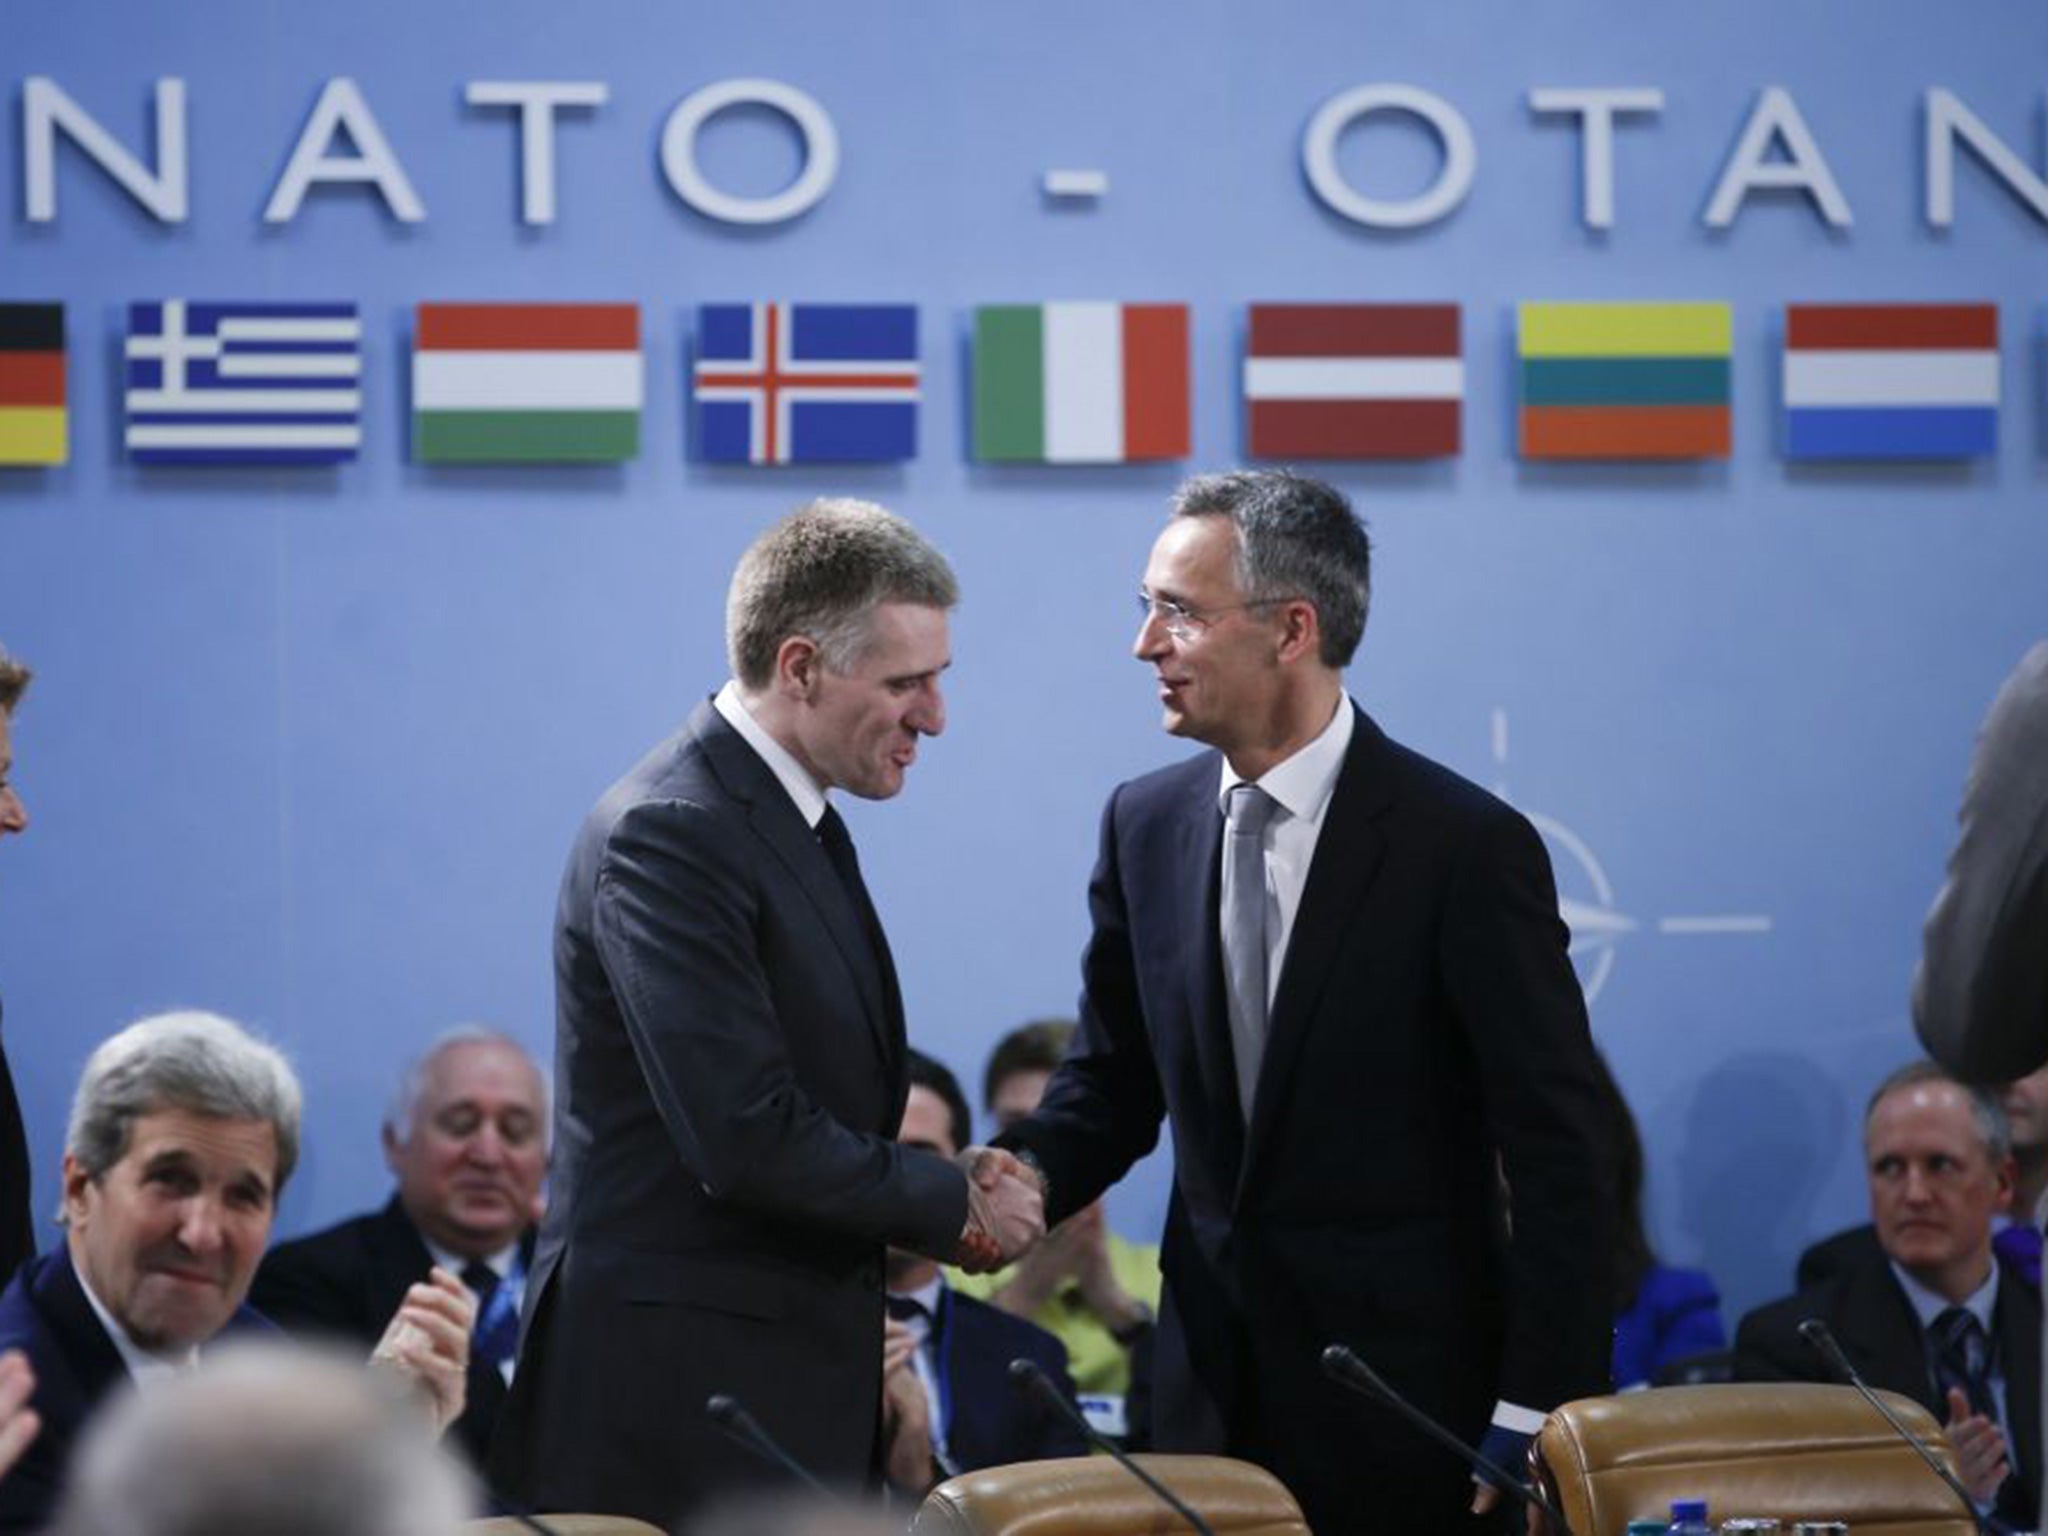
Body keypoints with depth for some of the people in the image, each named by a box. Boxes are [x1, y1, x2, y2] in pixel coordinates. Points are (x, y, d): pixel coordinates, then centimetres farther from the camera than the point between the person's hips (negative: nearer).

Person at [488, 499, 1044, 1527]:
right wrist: (956, 1207, -9)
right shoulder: (667, 834, -16)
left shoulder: (793, 820, 16)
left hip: (793, 1383, 9)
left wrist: (946, 1185, 3)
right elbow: (745, 1141, -22)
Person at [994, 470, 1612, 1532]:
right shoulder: (1145, 826, 5)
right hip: (1216, 1388, 5)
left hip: (1402, 1409, -5)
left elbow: (1558, 1163, -11)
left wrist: (1531, 1425, -15)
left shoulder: (1468, 846, -12)